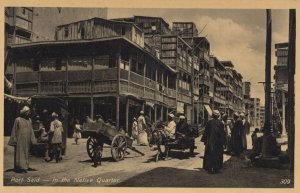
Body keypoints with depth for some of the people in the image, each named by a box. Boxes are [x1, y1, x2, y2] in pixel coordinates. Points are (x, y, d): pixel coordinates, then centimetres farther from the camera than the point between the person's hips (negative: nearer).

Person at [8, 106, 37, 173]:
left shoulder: (29, 120, 10)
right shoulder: (18, 120, -7)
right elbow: (14, 131, -6)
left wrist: (32, 140, 9)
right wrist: (14, 140, -9)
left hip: (27, 140, 6)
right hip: (20, 140, -6)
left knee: (26, 153, 10)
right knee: (20, 153, -4)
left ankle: (25, 166, 17)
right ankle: (20, 168, -2)